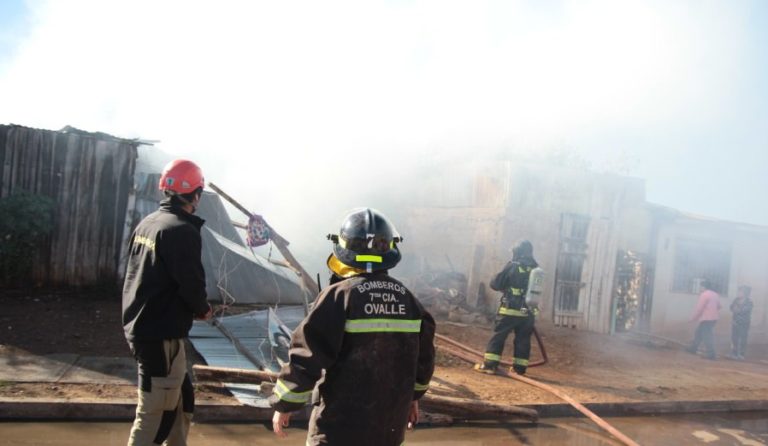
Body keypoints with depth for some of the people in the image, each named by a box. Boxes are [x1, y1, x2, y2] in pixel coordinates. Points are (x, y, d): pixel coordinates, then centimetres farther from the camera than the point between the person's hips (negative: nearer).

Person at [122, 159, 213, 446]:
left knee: (181, 401, 22)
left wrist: (192, 308, 12)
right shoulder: (183, 230, -17)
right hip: (161, 335, -10)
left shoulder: (147, 223, 11)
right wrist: (203, 309, 1)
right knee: (154, 415, -2)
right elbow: (191, 284, -21)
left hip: (139, 326, 10)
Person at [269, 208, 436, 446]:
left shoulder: (339, 296, -17)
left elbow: (307, 357, -17)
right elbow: (423, 357, 10)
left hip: (340, 424, -5)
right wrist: (413, 395, 26)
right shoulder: (407, 299, 1)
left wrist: (285, 404, -3)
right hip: (389, 423, 6)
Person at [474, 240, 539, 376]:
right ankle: (520, 368, 15)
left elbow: (495, 284, -5)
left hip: (510, 310, -4)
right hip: (528, 312, 4)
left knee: (498, 337, 1)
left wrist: (505, 285, 17)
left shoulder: (512, 266, -7)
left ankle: (489, 365, -1)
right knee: (523, 340, 12)